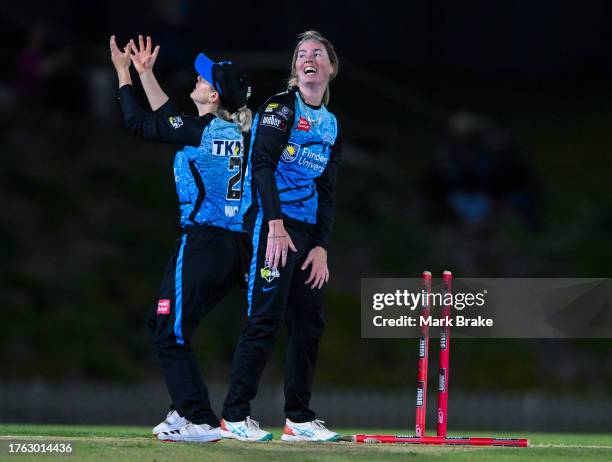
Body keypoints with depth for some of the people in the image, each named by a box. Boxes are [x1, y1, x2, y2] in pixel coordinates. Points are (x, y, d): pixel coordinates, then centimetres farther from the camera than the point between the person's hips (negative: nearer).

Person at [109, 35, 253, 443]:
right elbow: (170, 118, 26)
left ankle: (201, 422, -10)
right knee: (163, 324, 19)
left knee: (170, 332, -3)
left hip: (203, 241, -8)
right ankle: (186, 411, 20)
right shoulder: (238, 132, 12)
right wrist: (146, 74, 29)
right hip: (238, 245, 8)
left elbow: (139, 122, 1)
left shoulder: (199, 131, -11)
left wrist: (124, 74, 13)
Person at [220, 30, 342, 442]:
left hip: (309, 231, 7)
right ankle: (235, 416, -9)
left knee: (310, 323, 6)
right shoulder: (280, 107, -3)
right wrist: (276, 224, -22)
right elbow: (262, 165, -13)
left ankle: (299, 418, 14)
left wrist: (322, 246, 7)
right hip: (273, 222, -7)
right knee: (267, 317, -11)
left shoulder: (331, 125, 18)